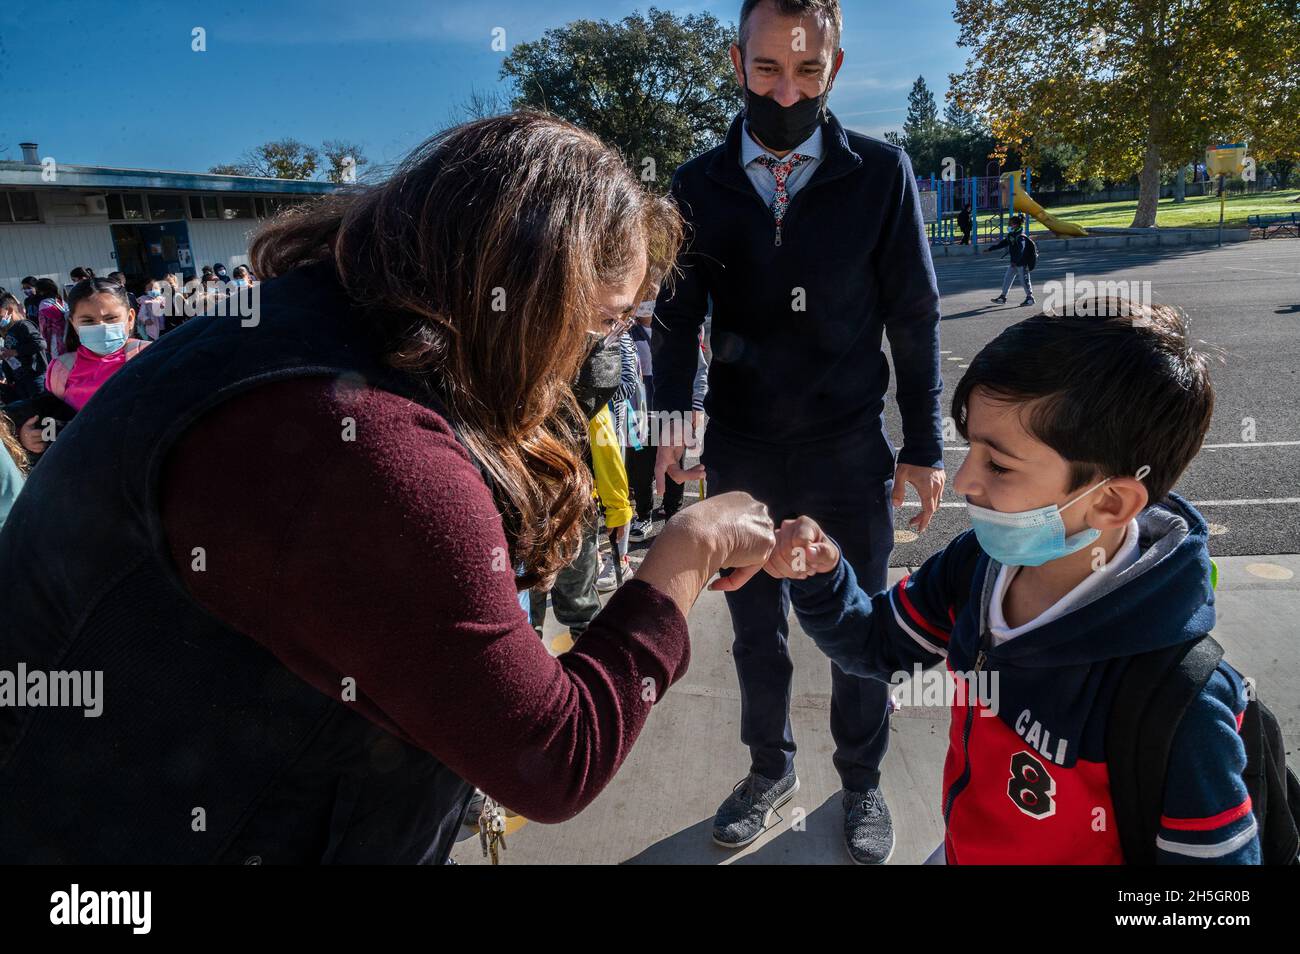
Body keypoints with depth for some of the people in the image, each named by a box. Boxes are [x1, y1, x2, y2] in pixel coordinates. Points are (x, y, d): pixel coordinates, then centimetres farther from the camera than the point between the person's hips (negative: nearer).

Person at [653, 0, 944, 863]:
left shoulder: (881, 172, -4)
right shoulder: (700, 185, 1)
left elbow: (914, 316, -1)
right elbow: (679, 315, 4)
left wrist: (925, 444, -3)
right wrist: (672, 420, -10)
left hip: (849, 450, -1)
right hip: (741, 449, 2)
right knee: (757, 629, 16)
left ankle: (862, 782, 37)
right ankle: (771, 769, 39)